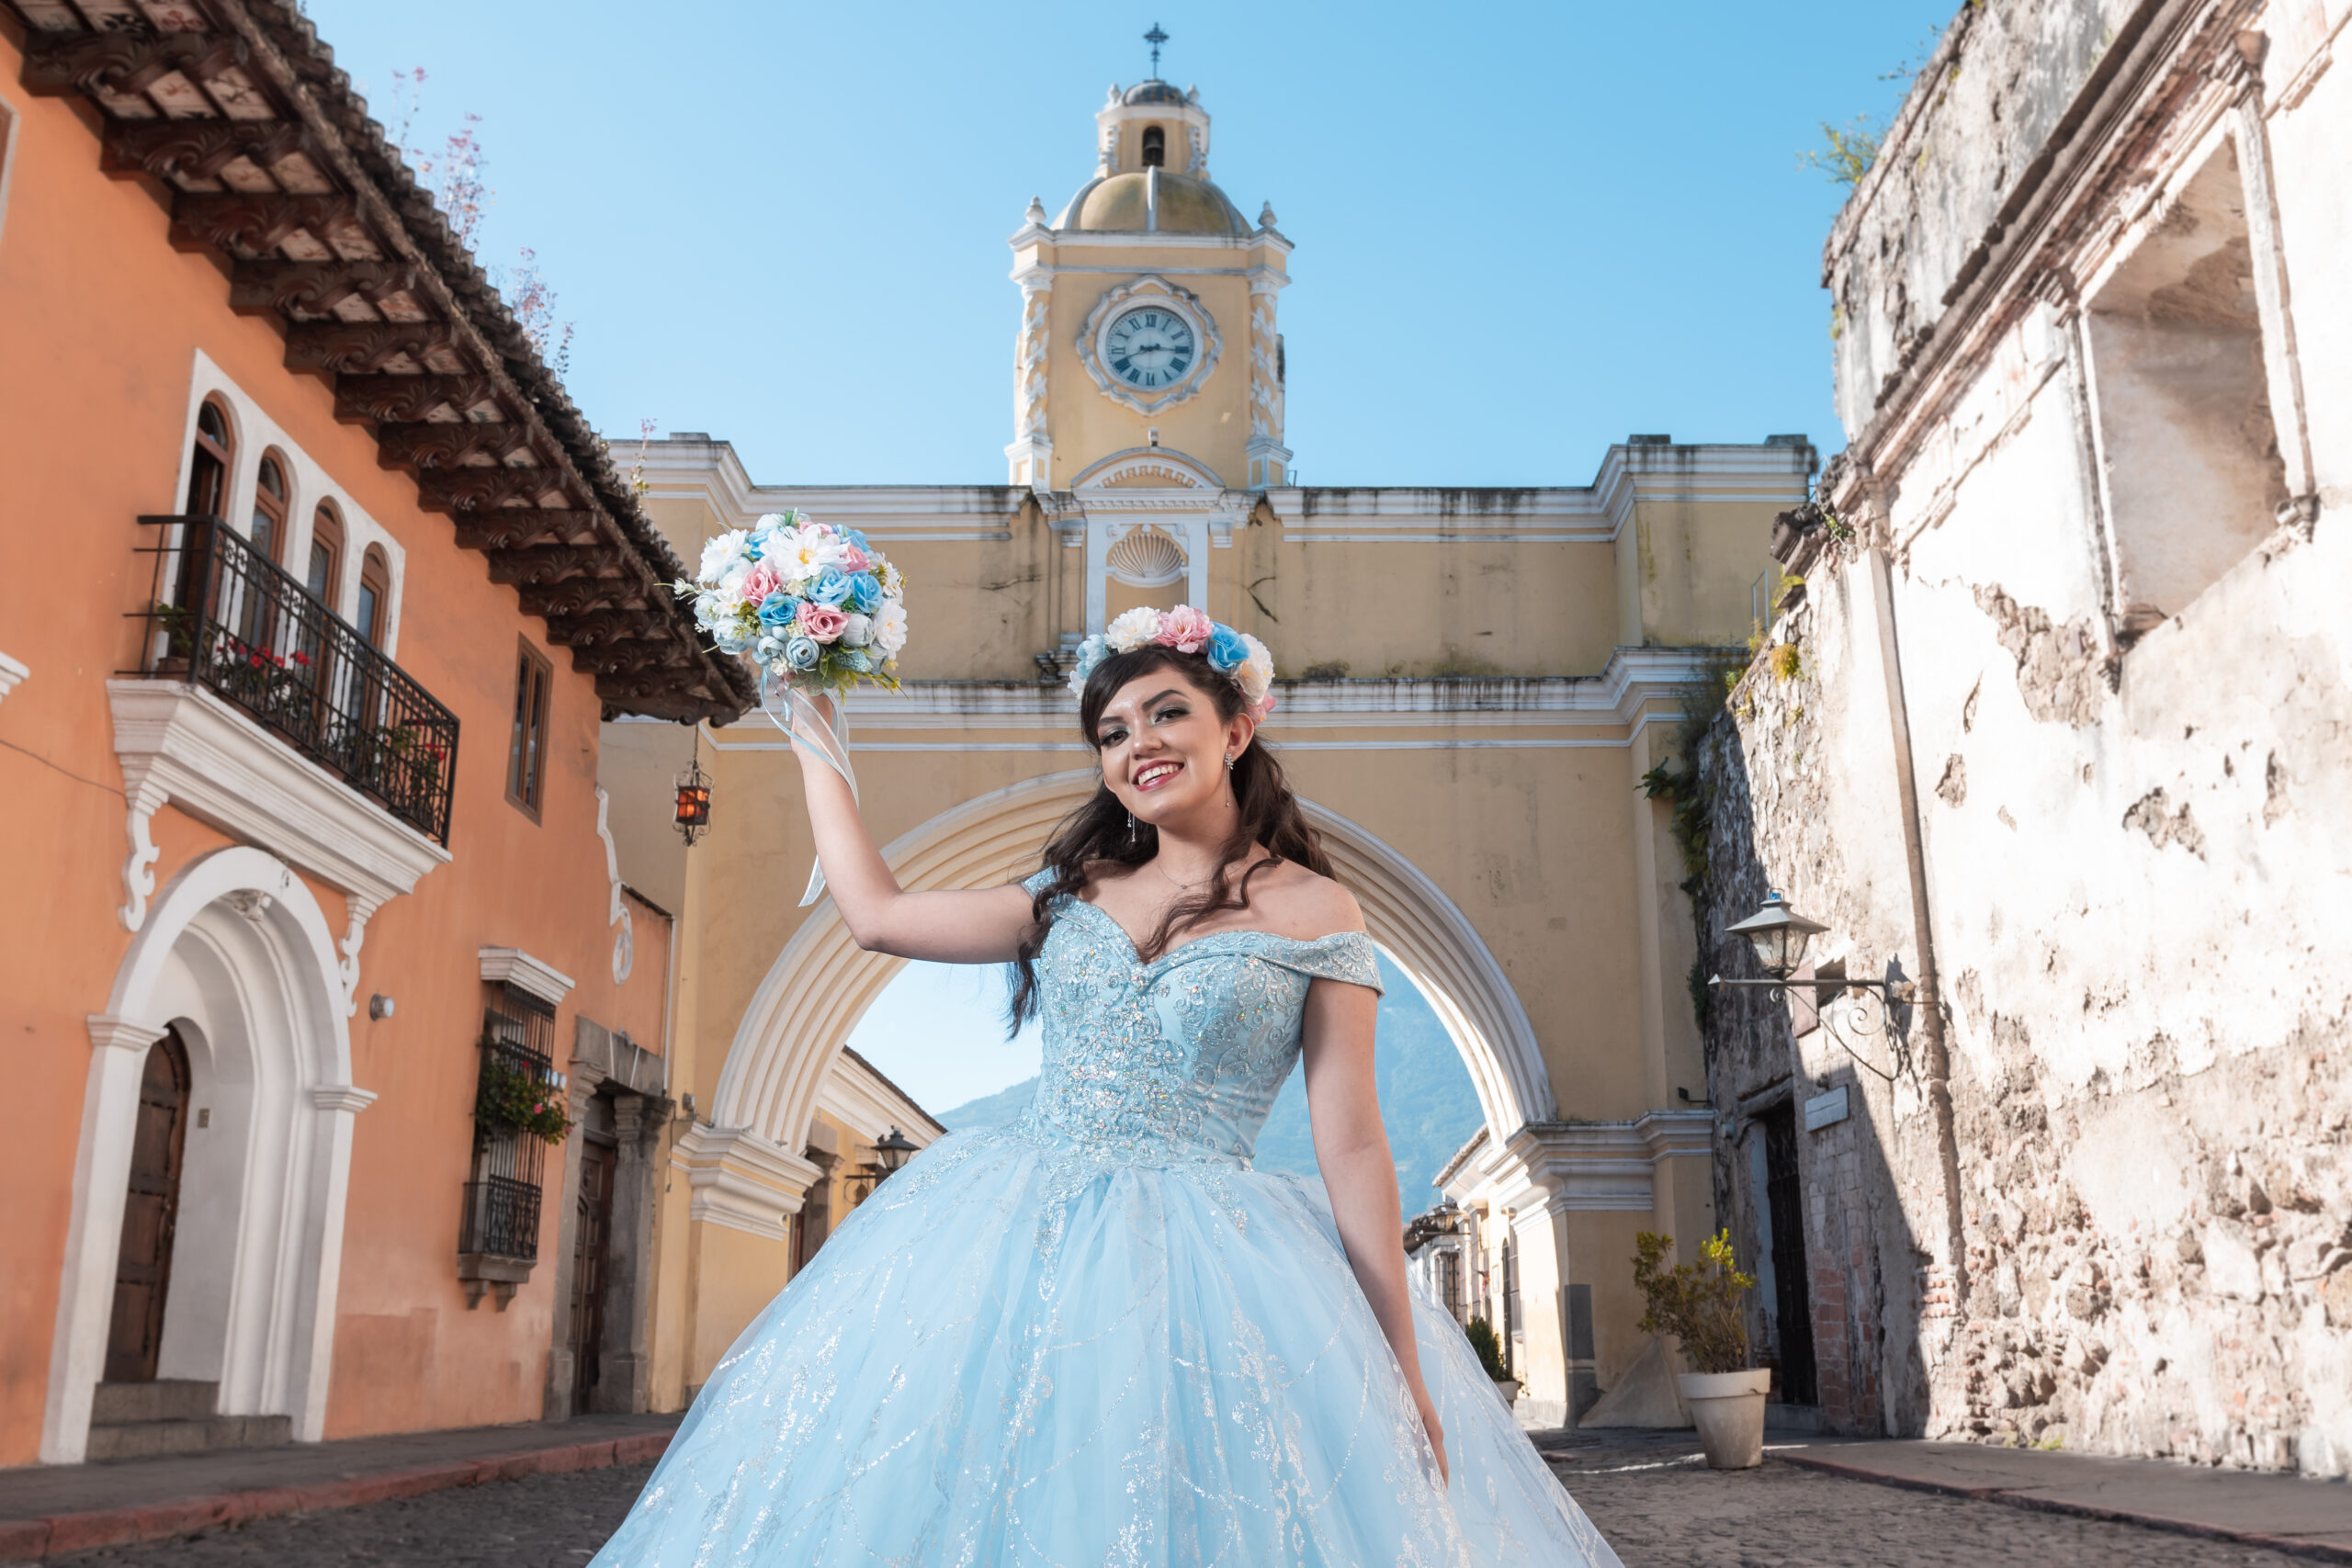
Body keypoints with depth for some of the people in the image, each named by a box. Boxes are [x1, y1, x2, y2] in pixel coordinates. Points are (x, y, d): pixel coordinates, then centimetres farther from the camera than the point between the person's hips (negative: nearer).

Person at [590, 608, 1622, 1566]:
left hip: (1209, 1260, -4)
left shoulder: (1313, 910, -1)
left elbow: (1351, 1147, -4)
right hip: (1021, 1238, 4)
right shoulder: (1071, 894, 12)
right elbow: (876, 914, 12)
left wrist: (1401, 1364, -8)